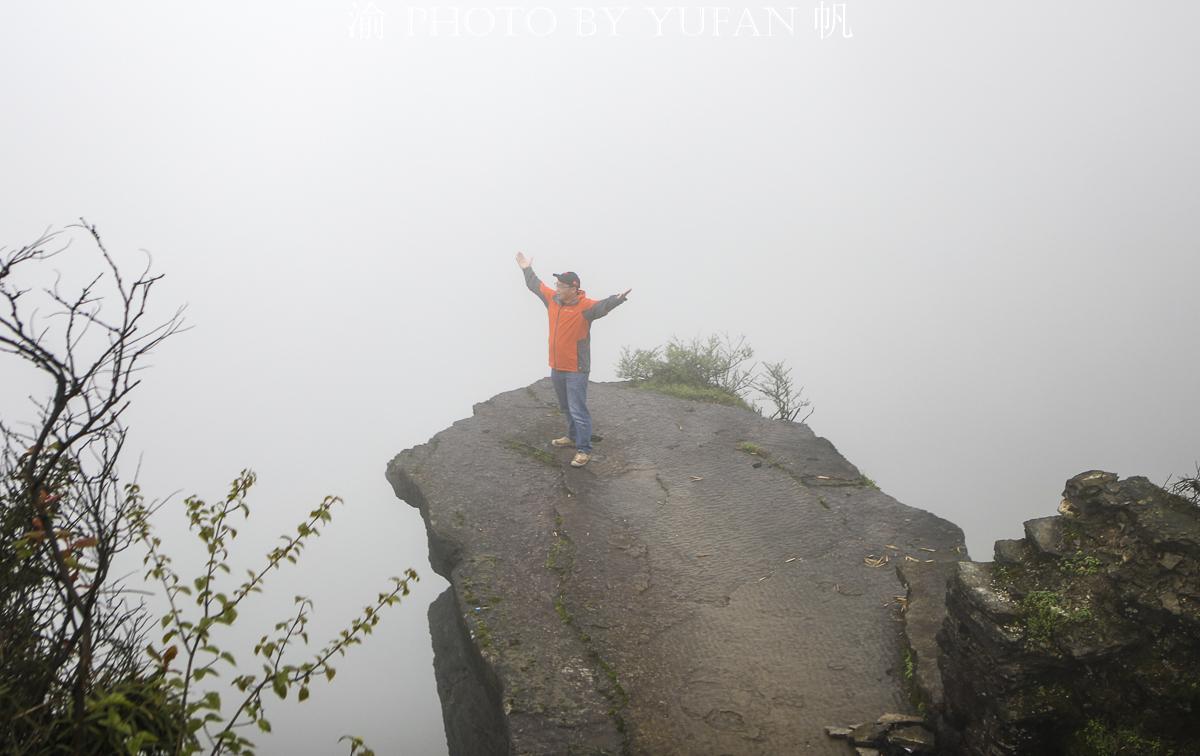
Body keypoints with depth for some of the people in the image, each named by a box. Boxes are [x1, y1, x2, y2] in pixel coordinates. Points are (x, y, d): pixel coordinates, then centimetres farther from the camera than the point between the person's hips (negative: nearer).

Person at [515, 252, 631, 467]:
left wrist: (617, 299, -58)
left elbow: (603, 305, -37)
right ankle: (573, 436, 40)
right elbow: (536, 286, 21)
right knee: (566, 407, 23)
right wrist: (527, 269, 32)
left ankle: (584, 450, -4)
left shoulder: (585, 306, -18)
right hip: (556, 367, 8)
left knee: (578, 410, -8)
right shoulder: (552, 299, 3)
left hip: (576, 370, -8)